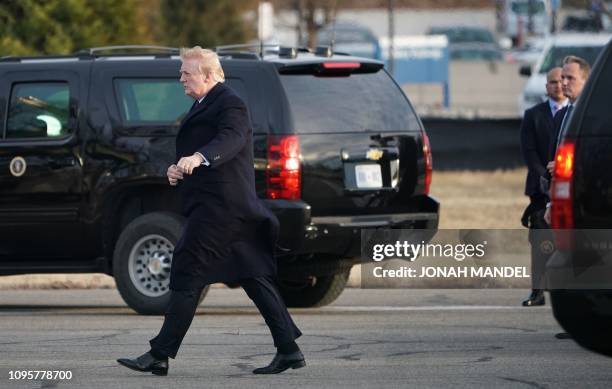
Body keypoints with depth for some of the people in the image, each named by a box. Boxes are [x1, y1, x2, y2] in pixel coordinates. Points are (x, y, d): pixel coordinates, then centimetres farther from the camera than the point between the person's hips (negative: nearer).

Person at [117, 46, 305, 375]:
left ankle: (160, 355, -8)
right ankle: (289, 350, 8)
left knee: (187, 276, -9)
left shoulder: (230, 104, -12)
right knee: (253, 277, 8)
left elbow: (232, 139, -30)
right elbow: (195, 149, 28)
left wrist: (198, 158, -47)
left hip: (219, 207, -11)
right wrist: (178, 169, 7)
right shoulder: (203, 104, 21)